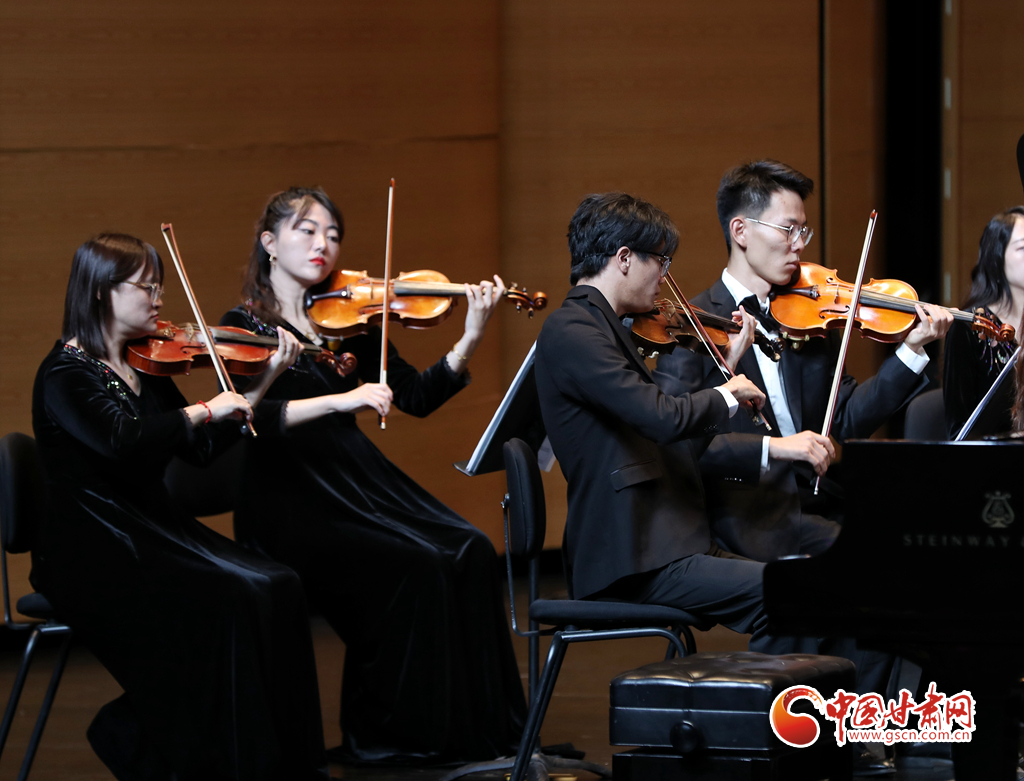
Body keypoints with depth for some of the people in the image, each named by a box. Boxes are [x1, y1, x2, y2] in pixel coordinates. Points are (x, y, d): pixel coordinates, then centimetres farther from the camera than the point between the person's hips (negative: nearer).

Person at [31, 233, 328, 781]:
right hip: (90, 551, -8)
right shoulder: (65, 375, -11)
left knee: (278, 589, -14)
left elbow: (201, 448, 15)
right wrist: (205, 410, -17)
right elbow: (126, 443, -28)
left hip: (153, 530, 8)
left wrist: (266, 377, 9)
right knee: (225, 602, -27)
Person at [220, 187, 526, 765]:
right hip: (289, 500, -5)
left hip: (356, 484, 5)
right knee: (413, 568, -26)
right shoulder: (244, 325, -1)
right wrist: (339, 399, -29)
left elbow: (418, 397, 7)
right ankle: (385, 736, -14)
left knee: (471, 553, -18)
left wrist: (472, 336, -6)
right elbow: (251, 415, -19)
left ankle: (473, 727, -12)